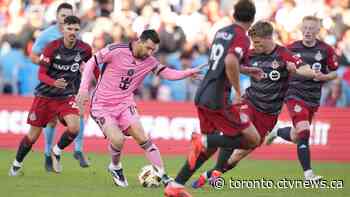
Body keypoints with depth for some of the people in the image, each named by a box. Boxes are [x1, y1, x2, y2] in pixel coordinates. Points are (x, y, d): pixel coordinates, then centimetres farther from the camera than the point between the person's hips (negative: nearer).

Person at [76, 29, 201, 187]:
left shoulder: (149, 61, -2)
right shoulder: (116, 50, -17)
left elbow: (169, 74, -3)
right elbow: (91, 63, -8)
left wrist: (190, 72, -19)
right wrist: (84, 88, -14)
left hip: (125, 104, 4)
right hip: (102, 106, -4)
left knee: (142, 138, -12)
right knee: (117, 139, -23)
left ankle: (163, 177, -8)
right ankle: (115, 167, 10)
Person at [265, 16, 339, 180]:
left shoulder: (326, 50, -1)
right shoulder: (292, 48, -2)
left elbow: (334, 73, 7)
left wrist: (323, 77, -13)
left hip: (313, 98, 3)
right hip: (295, 94, -3)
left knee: (298, 136, 10)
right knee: (303, 131, -21)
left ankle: (277, 132, 44)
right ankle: (308, 174, -18)